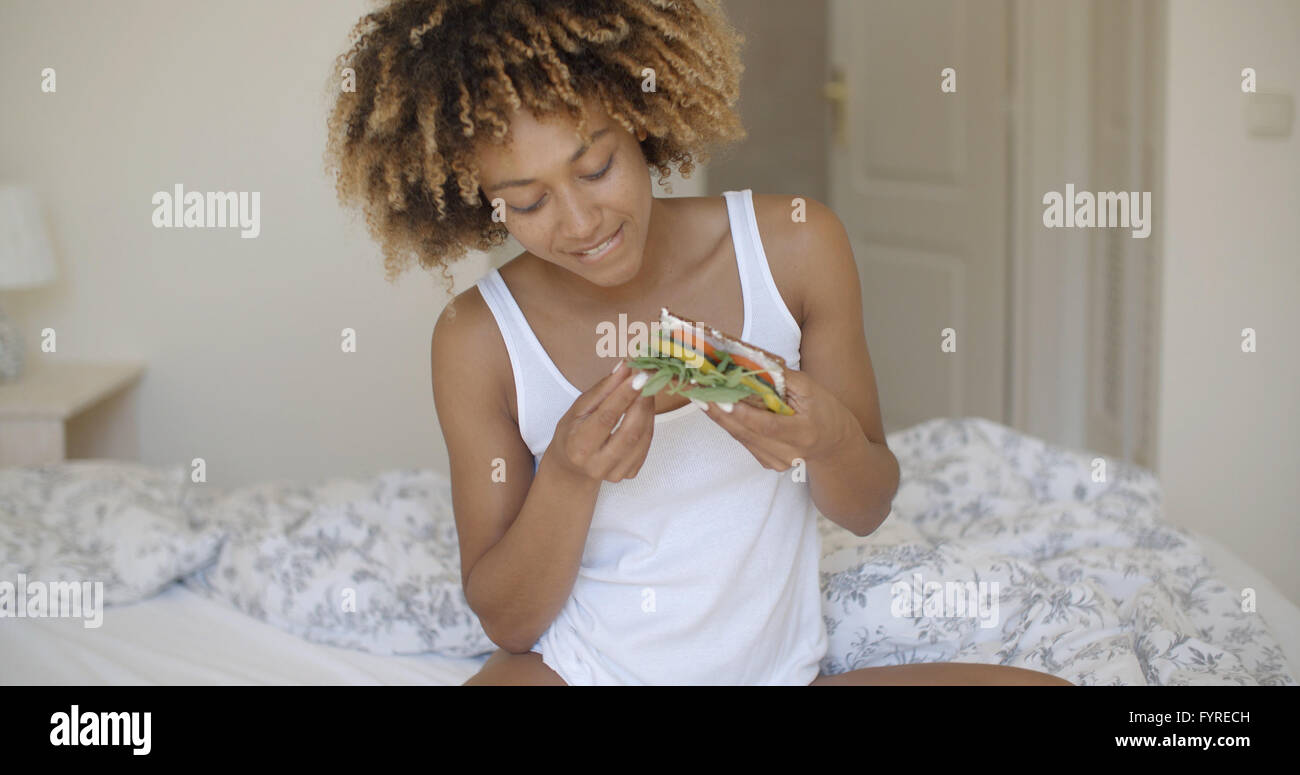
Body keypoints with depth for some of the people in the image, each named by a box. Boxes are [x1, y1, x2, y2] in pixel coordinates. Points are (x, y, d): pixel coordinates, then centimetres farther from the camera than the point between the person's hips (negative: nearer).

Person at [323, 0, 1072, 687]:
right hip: (576, 671, -2)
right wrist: (568, 478, -21)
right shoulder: (480, 339, -8)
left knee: (1048, 685, -22)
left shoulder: (793, 245, -5)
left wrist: (829, 441, -19)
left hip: (780, 668, 2)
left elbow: (868, 510, 4)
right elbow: (507, 623, -3)